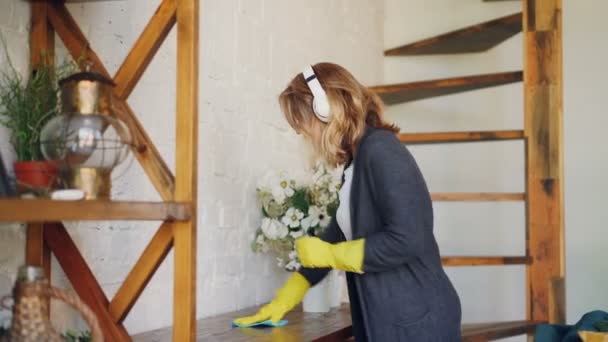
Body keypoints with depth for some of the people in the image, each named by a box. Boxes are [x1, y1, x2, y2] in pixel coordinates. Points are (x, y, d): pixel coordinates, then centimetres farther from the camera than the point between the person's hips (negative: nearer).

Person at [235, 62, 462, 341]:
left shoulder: (379, 149, -16)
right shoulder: (356, 162, 11)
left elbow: (407, 240, -23)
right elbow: (338, 234, 20)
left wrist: (328, 255, -12)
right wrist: (283, 301, 22)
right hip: (385, 319, 8)